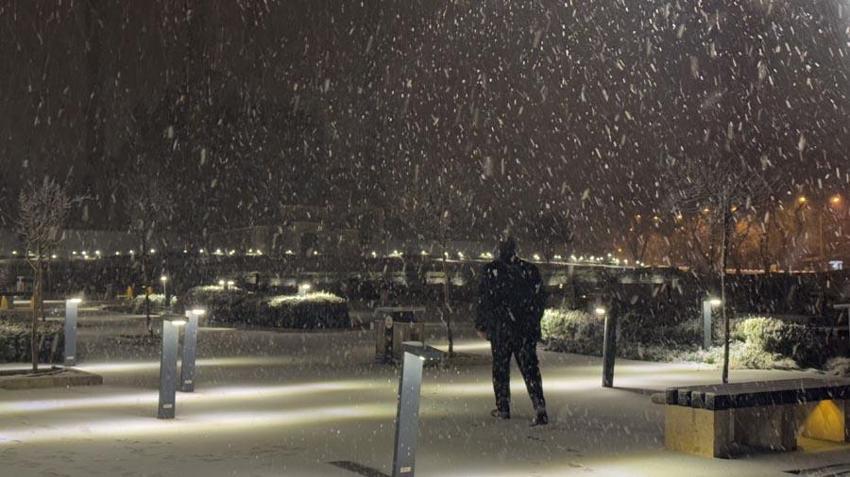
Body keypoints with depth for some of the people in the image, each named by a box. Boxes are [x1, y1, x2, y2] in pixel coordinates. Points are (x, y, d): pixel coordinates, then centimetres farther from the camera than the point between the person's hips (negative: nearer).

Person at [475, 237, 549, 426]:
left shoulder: (491, 270, -7)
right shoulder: (531, 270, 3)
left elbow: (484, 300, -5)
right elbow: (541, 298, 8)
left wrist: (481, 326, 5)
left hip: (501, 328, -2)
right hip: (528, 329, 2)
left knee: (500, 367, 11)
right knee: (530, 368, 2)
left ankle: (503, 408, 16)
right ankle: (540, 409, -9)